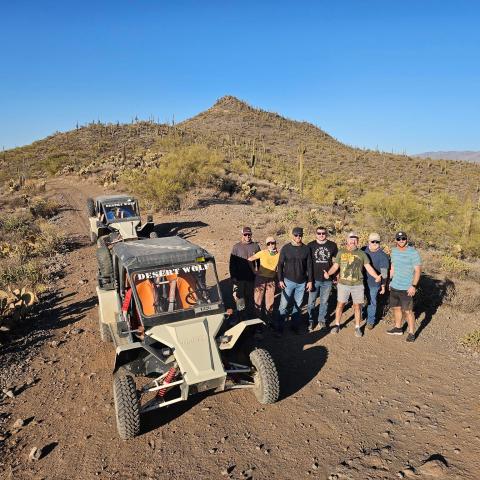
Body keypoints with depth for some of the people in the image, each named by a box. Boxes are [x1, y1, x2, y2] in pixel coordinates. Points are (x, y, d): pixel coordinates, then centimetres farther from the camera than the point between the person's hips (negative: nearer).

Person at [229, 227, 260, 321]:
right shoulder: (236, 247, -2)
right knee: (240, 299, 0)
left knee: (250, 299, 13)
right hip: (240, 278, -2)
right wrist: (233, 277, -6)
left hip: (252, 278, 2)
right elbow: (232, 263, -1)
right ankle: (240, 320, 13)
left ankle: (250, 319, 27)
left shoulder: (255, 246, 2)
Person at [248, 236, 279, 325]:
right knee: (258, 300, 4)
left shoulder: (279, 254, -4)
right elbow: (249, 259, -5)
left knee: (270, 302, 10)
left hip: (271, 280, 2)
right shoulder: (262, 253, -9)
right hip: (260, 278, -2)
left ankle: (269, 321, 25)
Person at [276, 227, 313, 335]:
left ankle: (295, 326, 23)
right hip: (288, 281, -2)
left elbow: (309, 265, 6)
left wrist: (310, 281, 4)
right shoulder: (285, 248, -3)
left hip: (302, 282, 2)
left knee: (298, 305, 10)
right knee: (284, 305, -2)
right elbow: (280, 264, 0)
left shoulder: (306, 249, 2)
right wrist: (280, 280, -5)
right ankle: (280, 328, 7)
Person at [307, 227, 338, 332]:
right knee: (311, 301, 4)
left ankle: (322, 320, 28)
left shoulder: (332, 245, 2)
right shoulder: (310, 245, -1)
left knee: (324, 301, 12)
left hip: (327, 280, 1)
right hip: (314, 279, -1)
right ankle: (310, 321, 18)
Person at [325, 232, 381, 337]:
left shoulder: (362, 254, 3)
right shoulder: (341, 252, 3)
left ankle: (357, 327, 22)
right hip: (343, 284, 0)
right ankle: (337, 325, 23)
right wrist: (328, 273, -16)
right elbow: (335, 266, 2)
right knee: (340, 305, 7)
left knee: (357, 306, 7)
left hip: (357, 285, 0)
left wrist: (377, 276, -16)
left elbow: (368, 267, -1)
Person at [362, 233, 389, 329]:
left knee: (372, 302, 8)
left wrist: (383, 286, -8)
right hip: (361, 281, 3)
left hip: (373, 283, -3)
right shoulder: (363, 250, -2)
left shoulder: (383, 256, -12)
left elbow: (384, 273, -8)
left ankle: (370, 321, 26)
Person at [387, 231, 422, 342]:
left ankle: (411, 333, 11)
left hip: (406, 288, -6)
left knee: (408, 311, -1)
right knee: (396, 308, 17)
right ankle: (398, 328, 33)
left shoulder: (413, 252, -13)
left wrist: (414, 286, -21)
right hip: (394, 286, 6)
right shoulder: (394, 251, 7)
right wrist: (389, 280, 19)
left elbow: (418, 270, -14)